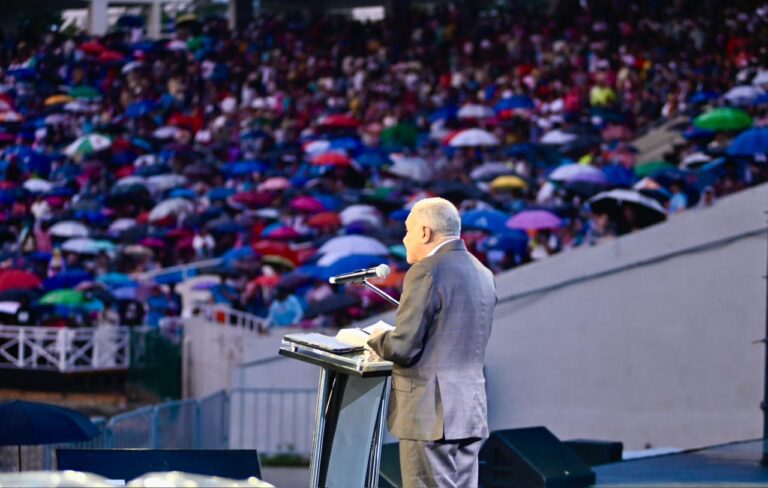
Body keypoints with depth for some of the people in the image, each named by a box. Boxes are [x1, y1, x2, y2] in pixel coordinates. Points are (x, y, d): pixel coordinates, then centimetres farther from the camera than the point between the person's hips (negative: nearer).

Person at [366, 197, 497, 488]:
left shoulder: (427, 271, -13)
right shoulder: (482, 274, 14)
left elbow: (404, 348, -15)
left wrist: (376, 340, 6)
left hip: (431, 412, -8)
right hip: (471, 411, 8)